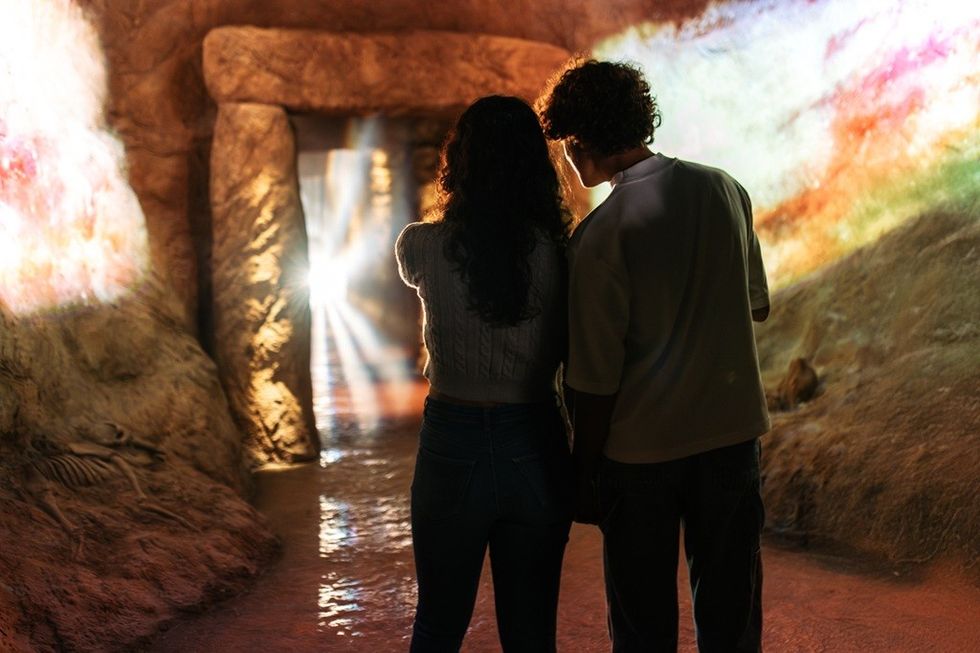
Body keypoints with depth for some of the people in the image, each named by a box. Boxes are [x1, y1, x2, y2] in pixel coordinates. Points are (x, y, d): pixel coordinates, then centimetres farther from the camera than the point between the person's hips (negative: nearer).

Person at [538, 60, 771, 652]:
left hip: (642, 447, -4)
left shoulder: (601, 234, -16)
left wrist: (585, 470, -3)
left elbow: (596, 375, -14)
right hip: (733, 428, 4)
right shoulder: (725, 189, -2)